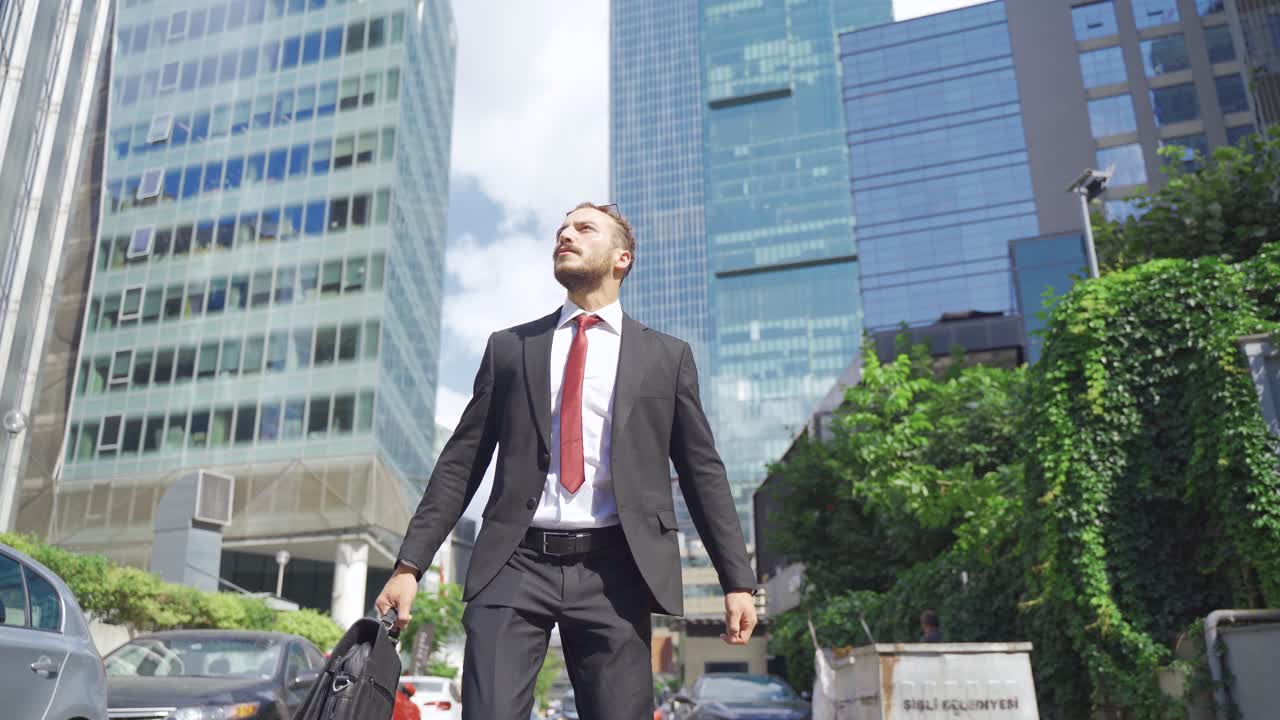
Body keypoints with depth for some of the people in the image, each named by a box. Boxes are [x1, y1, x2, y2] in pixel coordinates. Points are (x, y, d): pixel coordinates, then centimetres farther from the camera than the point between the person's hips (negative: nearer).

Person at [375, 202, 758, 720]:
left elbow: (703, 472, 9)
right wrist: (410, 563, 4)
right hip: (516, 564, 1)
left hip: (613, 570, 0)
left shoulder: (667, 356, 11)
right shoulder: (509, 347, 13)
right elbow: (460, 463, 11)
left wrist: (738, 580, 2)